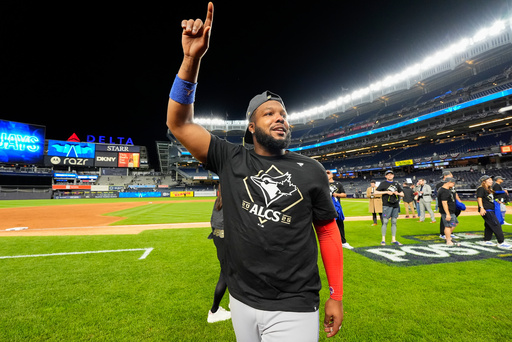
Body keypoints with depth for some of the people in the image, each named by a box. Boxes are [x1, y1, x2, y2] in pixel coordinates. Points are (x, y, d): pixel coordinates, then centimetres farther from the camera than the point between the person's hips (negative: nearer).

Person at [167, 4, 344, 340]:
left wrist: (336, 296, 2)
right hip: (241, 300, 2)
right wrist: (192, 59, -19)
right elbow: (179, 123, -8)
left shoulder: (310, 169, -4)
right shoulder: (230, 160, -4)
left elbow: (327, 230, 1)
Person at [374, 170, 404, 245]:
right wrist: (387, 192, -15)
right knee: (385, 222, -5)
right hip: (387, 205, -5)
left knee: (394, 222, 8)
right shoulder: (383, 183, 2)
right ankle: (383, 240, 2)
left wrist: (398, 193, -6)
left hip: (396, 205, 5)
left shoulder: (396, 184, 16)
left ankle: (393, 240, 15)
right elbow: (376, 192, -8)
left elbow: (402, 194, 17)